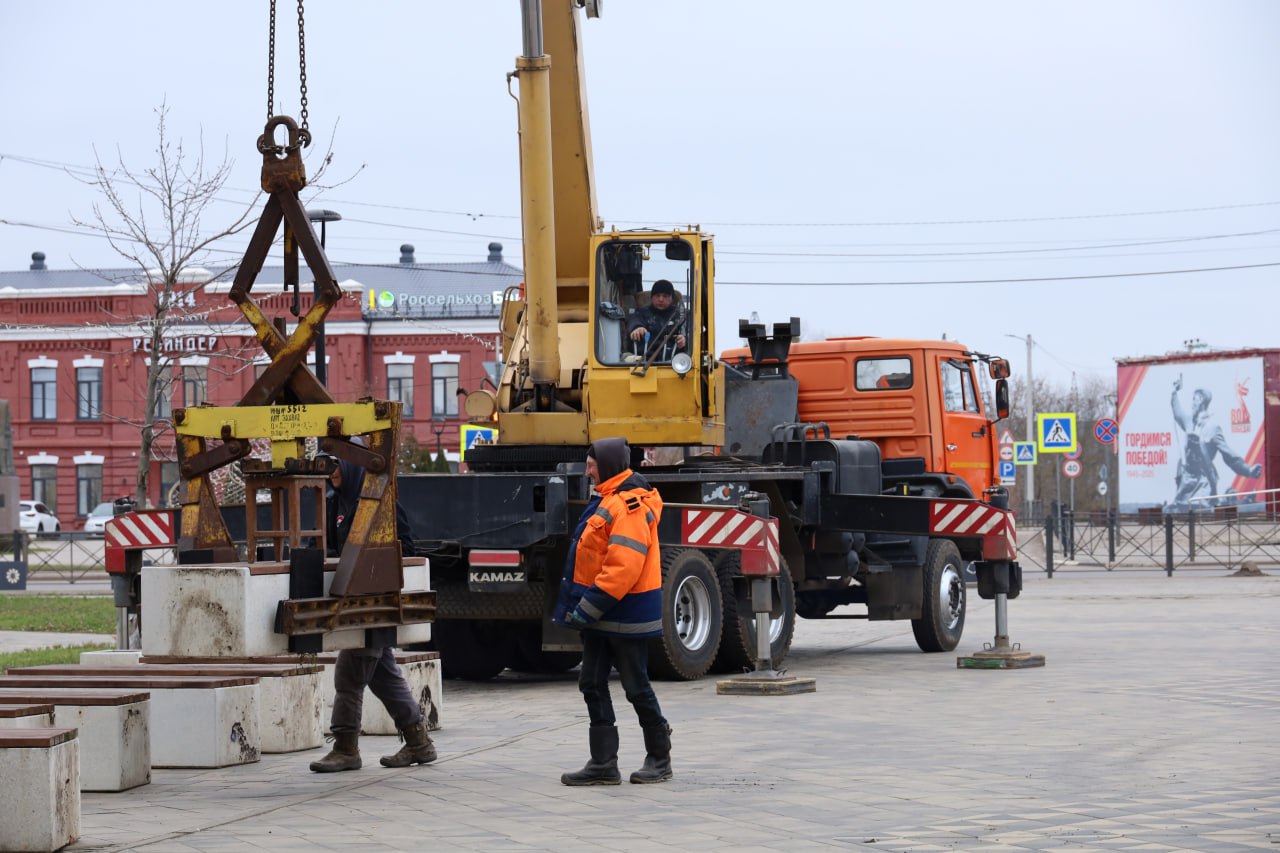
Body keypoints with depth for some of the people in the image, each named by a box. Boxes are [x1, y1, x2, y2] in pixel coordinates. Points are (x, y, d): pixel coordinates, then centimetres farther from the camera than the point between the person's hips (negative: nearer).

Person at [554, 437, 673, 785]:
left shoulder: (629, 507, -20)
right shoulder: (606, 500, 13)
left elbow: (623, 565, -27)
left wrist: (590, 606, -24)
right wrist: (585, 607, 17)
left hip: (626, 613, -10)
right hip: (600, 614, 10)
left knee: (636, 687, 2)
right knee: (592, 685, 7)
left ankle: (659, 758, 17)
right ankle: (603, 764, 9)